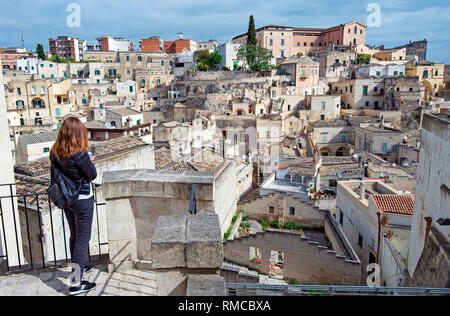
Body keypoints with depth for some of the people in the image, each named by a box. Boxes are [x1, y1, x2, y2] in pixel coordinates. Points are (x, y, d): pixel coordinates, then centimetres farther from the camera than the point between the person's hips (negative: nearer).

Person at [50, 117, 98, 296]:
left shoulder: (55, 152, -2)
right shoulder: (80, 154, -24)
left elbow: (58, 172, 8)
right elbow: (92, 175, -14)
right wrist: (90, 161, 4)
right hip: (83, 200, -7)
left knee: (74, 236, 24)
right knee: (83, 240, 3)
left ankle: (78, 268, 43)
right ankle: (75, 284, 7)